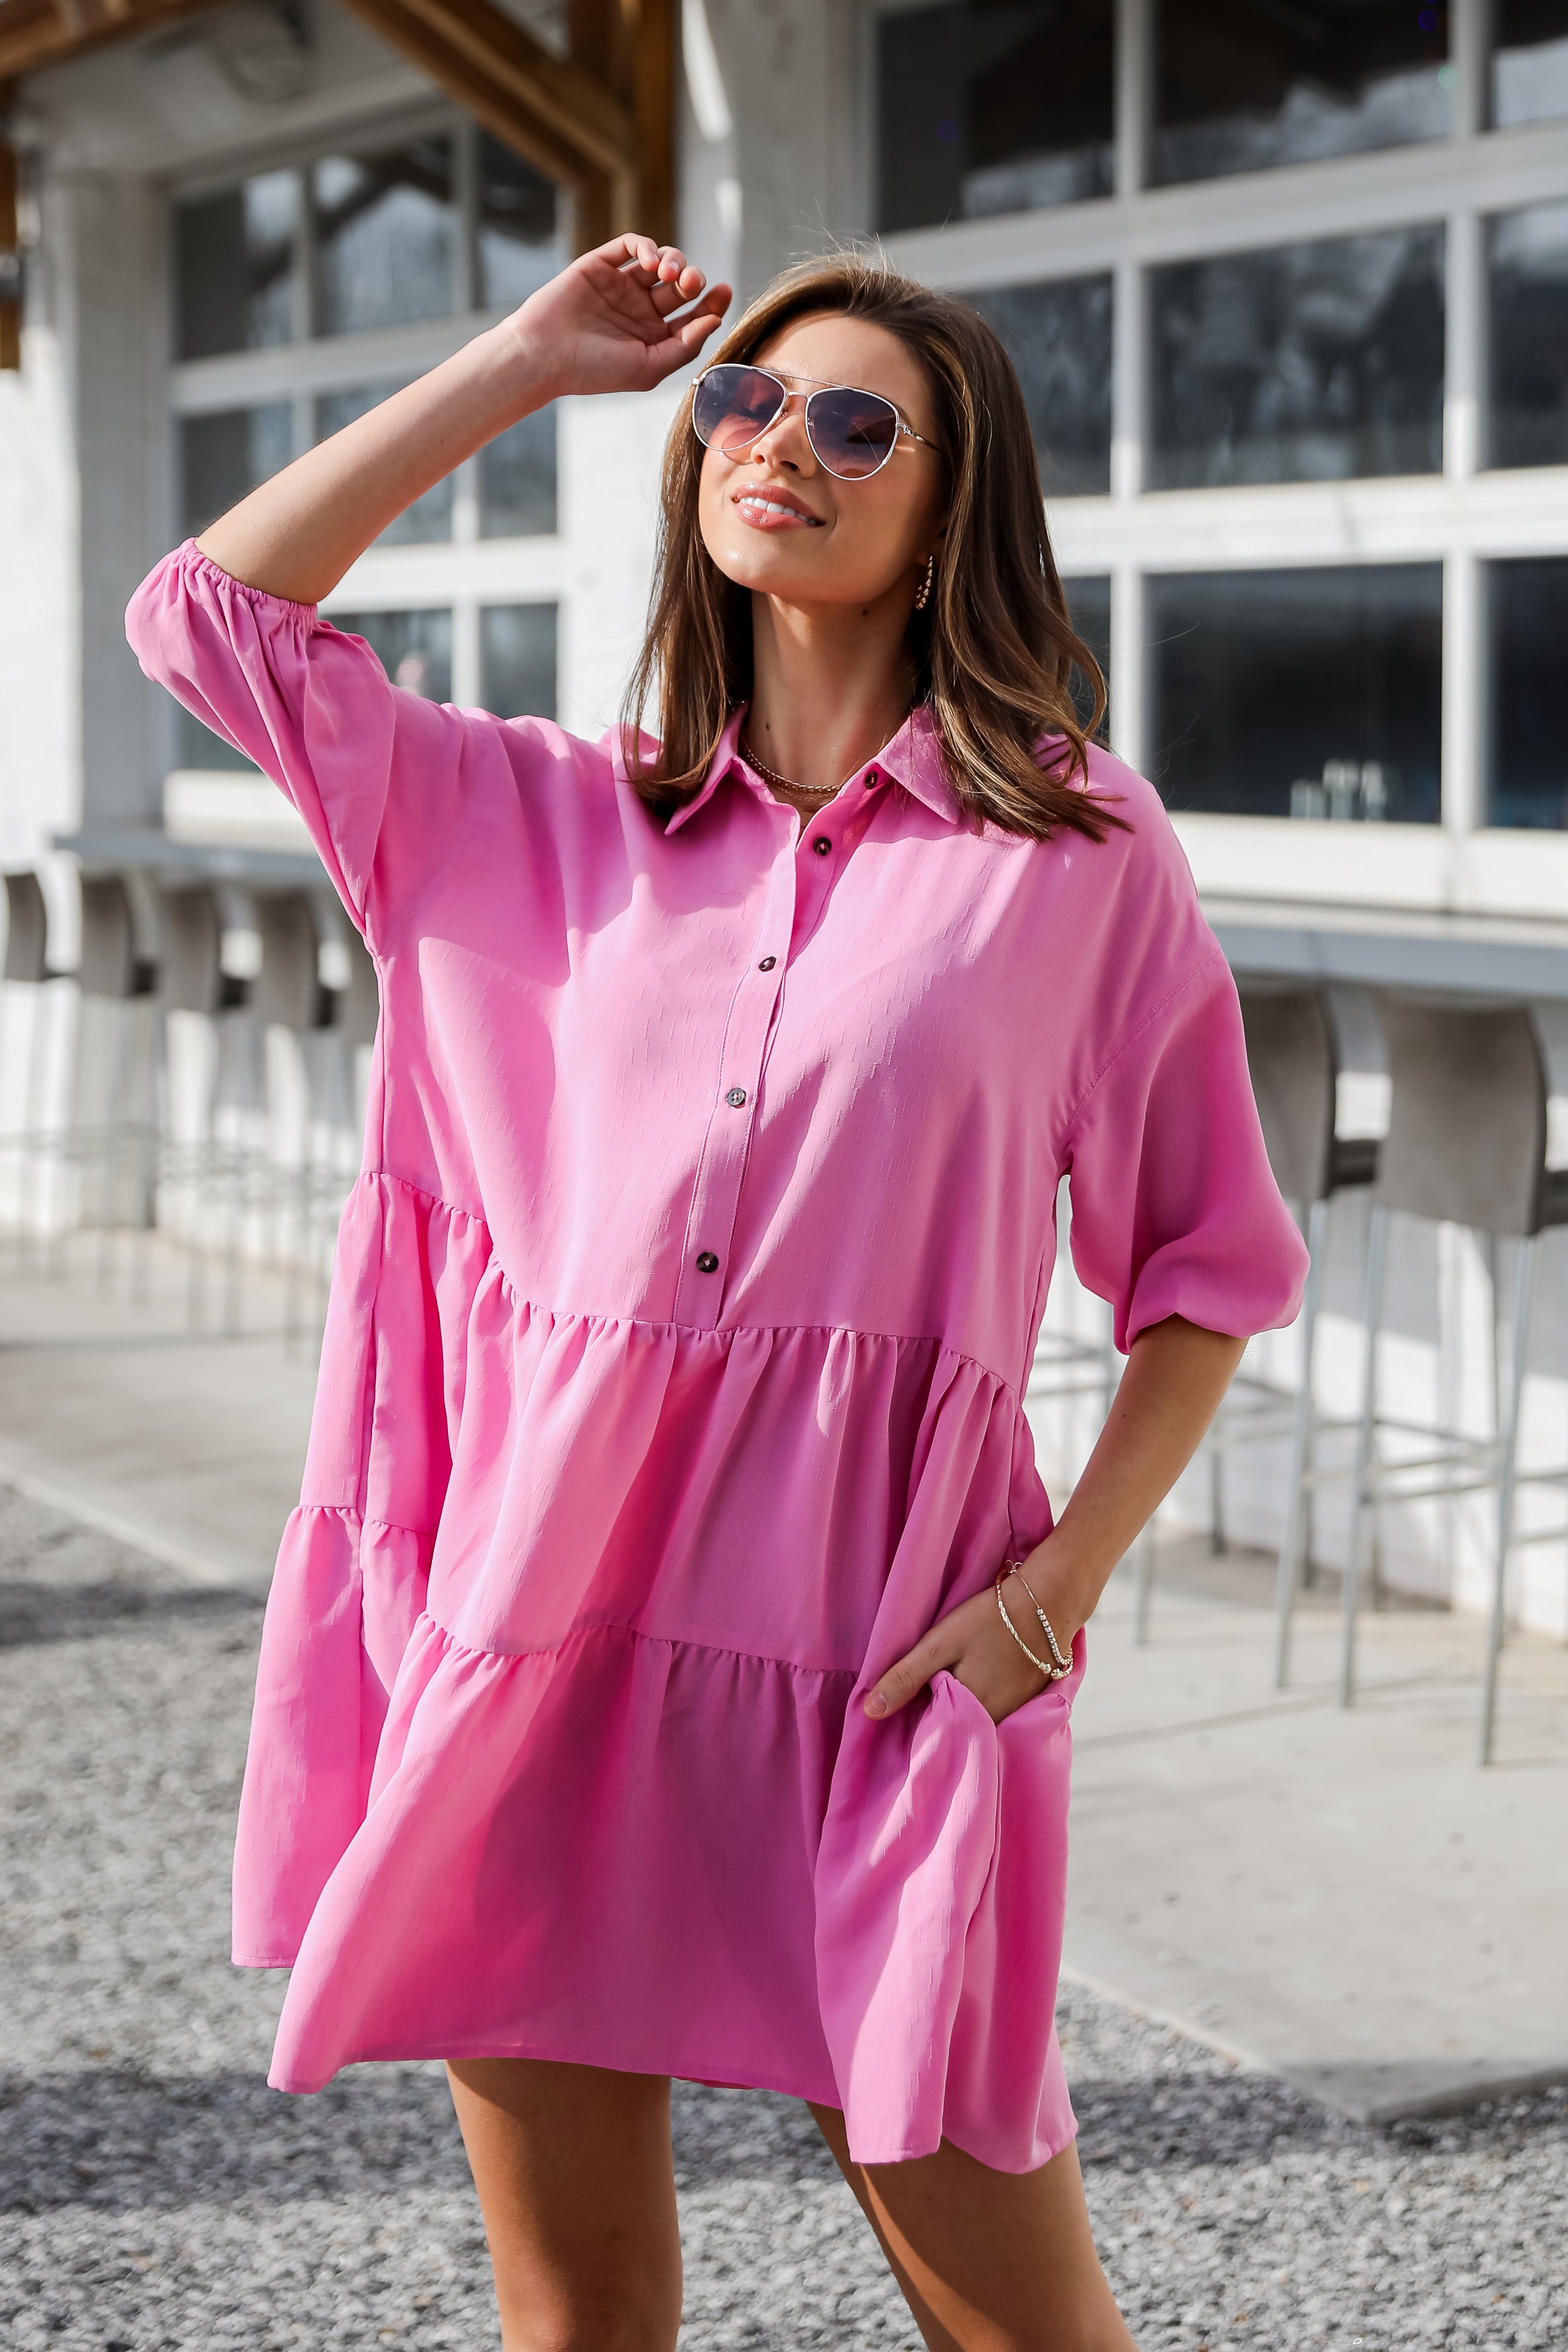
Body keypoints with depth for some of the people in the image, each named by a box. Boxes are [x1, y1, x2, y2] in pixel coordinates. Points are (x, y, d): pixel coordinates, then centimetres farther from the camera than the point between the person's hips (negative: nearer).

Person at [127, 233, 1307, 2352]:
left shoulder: (1081, 851, 2)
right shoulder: (555, 818, 12)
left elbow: (1211, 1265, 5)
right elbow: (212, 614, 7)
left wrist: (1062, 1584, -6)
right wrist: (528, 362, 9)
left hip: (878, 1651, -3)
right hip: (545, 1614, 3)